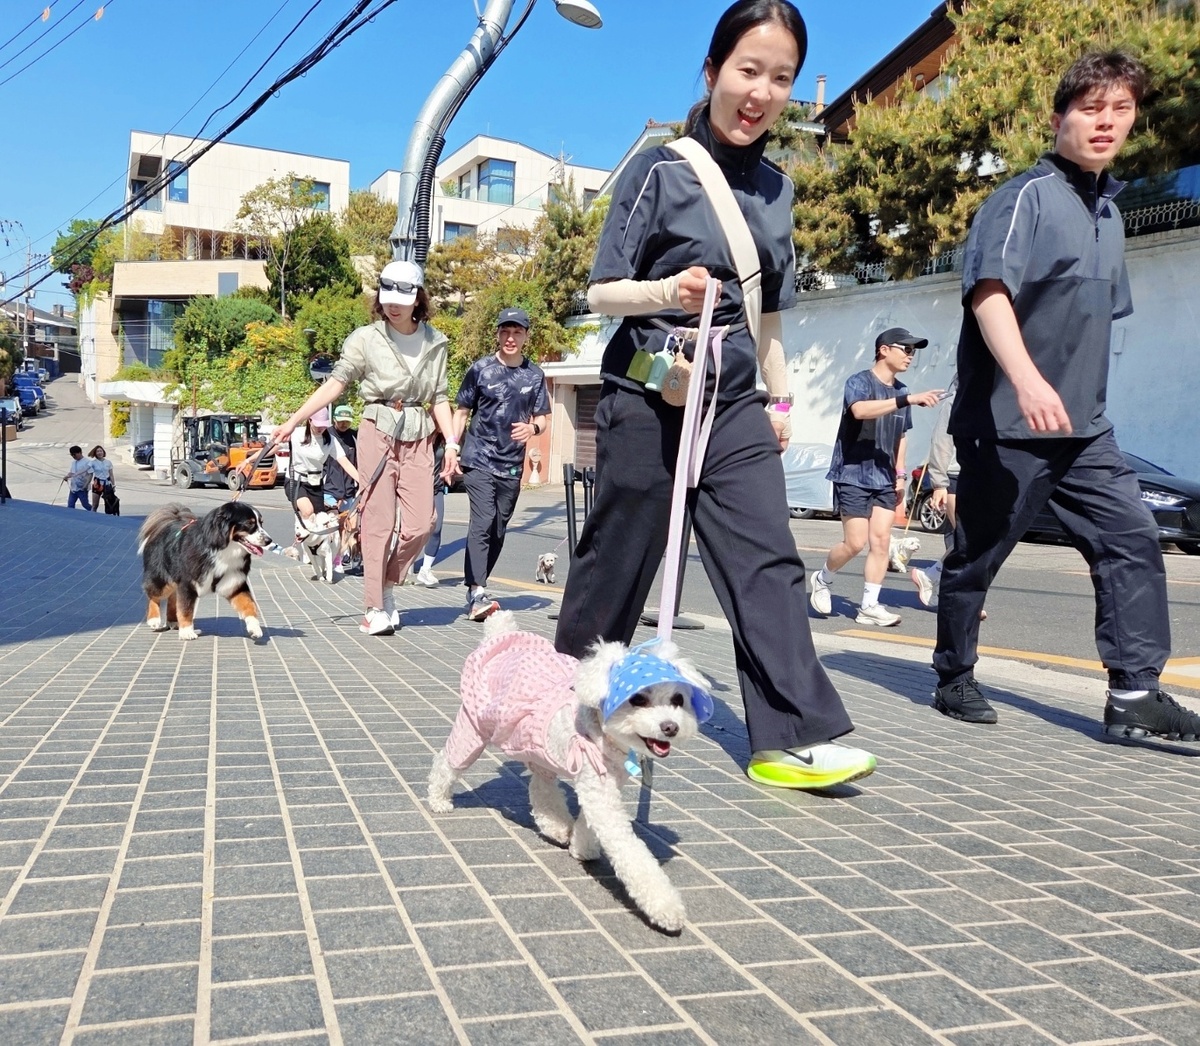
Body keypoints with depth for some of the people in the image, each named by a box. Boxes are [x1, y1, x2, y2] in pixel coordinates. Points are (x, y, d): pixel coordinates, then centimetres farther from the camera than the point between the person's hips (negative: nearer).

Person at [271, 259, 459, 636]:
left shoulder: (435, 342, 8)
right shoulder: (365, 338, 0)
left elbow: (439, 397, 12)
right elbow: (336, 382, -4)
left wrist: (451, 442, 3)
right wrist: (294, 420, -12)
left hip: (418, 439, 3)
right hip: (378, 433, -3)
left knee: (420, 524, -3)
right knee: (379, 522, -3)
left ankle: (387, 584, 22)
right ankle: (375, 608, 5)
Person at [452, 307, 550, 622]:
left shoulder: (535, 375, 9)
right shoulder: (479, 369, 2)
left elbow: (543, 417, 13)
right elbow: (462, 412, 6)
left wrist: (533, 428, -10)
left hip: (512, 466, 4)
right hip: (478, 461, -4)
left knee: (498, 530, 9)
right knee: (482, 522, -17)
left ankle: (475, 587, 22)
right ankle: (477, 593, -22)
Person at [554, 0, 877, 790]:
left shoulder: (777, 187, 11)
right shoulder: (660, 169, -6)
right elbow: (602, 292, -8)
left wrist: (779, 397, 15)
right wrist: (666, 292, -27)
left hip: (734, 404, 5)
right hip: (649, 398, -5)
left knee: (768, 561, -5)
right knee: (618, 561, 5)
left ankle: (791, 739, -3)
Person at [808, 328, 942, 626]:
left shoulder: (901, 391, 11)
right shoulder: (859, 382, -10)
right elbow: (860, 410, -33)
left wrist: (900, 474, 10)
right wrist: (907, 400, -40)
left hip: (885, 479, 6)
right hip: (853, 476, -6)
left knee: (881, 541, 0)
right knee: (856, 543, -6)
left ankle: (869, 606, 6)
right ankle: (823, 579, 21)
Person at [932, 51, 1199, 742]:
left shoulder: (1108, 211, 17)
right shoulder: (1027, 196, -8)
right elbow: (988, 290, -24)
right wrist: (1028, 380, -38)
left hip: (1082, 425, 8)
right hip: (1009, 420, -7)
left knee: (1133, 537, -2)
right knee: (979, 555, 4)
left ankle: (1136, 694, 2)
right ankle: (955, 679, 20)